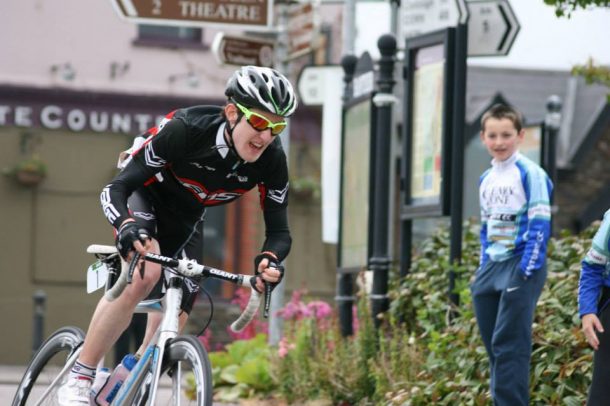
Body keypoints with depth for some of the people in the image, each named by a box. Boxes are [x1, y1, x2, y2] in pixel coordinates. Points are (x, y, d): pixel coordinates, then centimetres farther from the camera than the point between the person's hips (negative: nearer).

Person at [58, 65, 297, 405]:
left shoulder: (272, 160, -25)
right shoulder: (186, 129, -36)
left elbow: (279, 230, -20)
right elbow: (115, 189, -35)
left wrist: (269, 260, -44)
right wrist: (127, 228, -57)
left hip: (184, 223, 5)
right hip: (145, 196, -5)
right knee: (143, 275, -34)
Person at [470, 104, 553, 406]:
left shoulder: (530, 174, -8)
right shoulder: (485, 179, 15)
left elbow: (540, 224, -13)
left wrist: (527, 270, -18)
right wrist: (484, 267, 14)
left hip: (520, 266, -8)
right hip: (492, 266, 8)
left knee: (508, 345, -13)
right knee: (493, 346, 9)